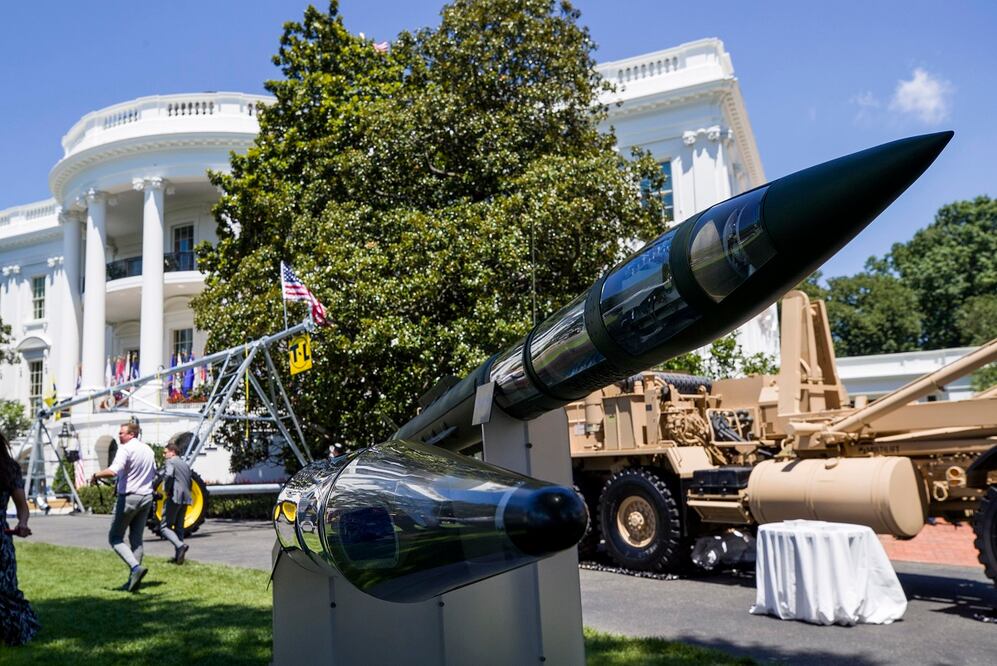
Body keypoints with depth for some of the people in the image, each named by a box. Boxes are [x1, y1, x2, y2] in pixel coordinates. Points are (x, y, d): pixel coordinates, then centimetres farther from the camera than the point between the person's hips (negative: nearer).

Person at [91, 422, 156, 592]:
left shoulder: (125, 449, -13)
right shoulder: (148, 449, 12)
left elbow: (113, 471, -26)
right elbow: (153, 473, 22)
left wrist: (96, 475, -11)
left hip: (129, 497, -7)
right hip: (146, 497, 7)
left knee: (115, 538, 3)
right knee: (136, 539, 12)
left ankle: (136, 567, -17)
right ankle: (134, 579, 11)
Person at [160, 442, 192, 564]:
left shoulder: (171, 462, -4)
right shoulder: (185, 464, 21)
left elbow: (168, 475, -24)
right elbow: (189, 483, 22)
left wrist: (167, 490, -13)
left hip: (174, 498, -8)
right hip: (185, 499, 8)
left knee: (165, 526, -1)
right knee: (179, 527, 15)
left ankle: (180, 545, -22)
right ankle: (178, 556, 13)